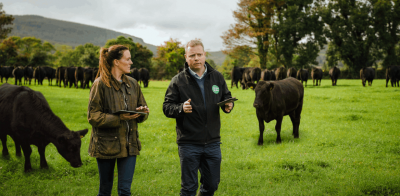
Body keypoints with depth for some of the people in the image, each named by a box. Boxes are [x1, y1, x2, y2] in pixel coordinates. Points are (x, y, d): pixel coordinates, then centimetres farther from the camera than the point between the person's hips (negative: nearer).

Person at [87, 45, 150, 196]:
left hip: (129, 144, 4)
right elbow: (93, 116, -12)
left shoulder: (132, 84, 8)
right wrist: (119, 118, -23)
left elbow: (141, 113, 18)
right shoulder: (101, 84, -8)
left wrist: (143, 112, -7)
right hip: (106, 143, -4)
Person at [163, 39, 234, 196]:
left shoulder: (217, 77, 7)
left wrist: (228, 105, -6)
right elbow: (167, 107, -3)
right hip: (188, 143, -3)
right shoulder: (178, 80, -2)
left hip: (213, 142, 3)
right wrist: (181, 108, -24)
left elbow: (226, 97, 18)